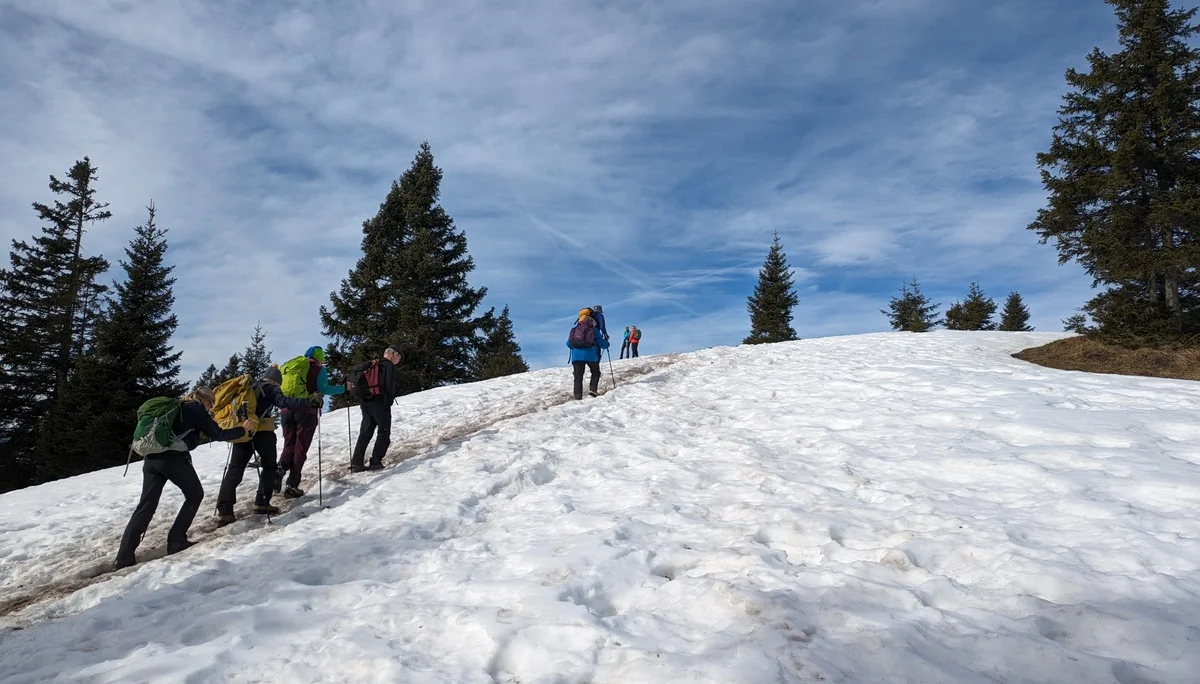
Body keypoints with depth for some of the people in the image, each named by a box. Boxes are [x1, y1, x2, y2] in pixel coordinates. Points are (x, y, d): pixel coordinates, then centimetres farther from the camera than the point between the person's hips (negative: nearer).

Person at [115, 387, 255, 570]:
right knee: (195, 495, 13)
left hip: (152, 458, 7)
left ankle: (124, 557, -1)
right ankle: (176, 541, 8)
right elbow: (218, 435, 3)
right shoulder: (197, 409, 2)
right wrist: (243, 429, 12)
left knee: (146, 505, 5)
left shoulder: (176, 407, 24)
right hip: (174, 459, -7)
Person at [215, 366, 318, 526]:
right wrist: (309, 401, -23)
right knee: (269, 466, 13)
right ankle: (262, 503, 4)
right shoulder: (272, 389, 4)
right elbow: (284, 402, -16)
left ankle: (224, 511, -8)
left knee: (235, 470, 3)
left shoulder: (249, 387, 23)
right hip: (262, 432, -5)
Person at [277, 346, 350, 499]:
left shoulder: (289, 366, 20)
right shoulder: (318, 369, 4)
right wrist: (344, 388, -2)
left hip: (287, 410, 4)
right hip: (306, 411, -4)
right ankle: (292, 485, -2)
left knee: (289, 446, 14)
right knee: (300, 449, 2)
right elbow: (323, 389, -9)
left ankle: (280, 470, -14)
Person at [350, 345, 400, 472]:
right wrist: (389, 402, -5)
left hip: (365, 402, 7)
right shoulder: (389, 365, -5)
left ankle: (356, 463, 2)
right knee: (384, 433, 1)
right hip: (379, 402, -7)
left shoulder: (372, 365, 19)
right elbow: (390, 386, -14)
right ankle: (376, 462, -6)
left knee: (365, 433, 8)